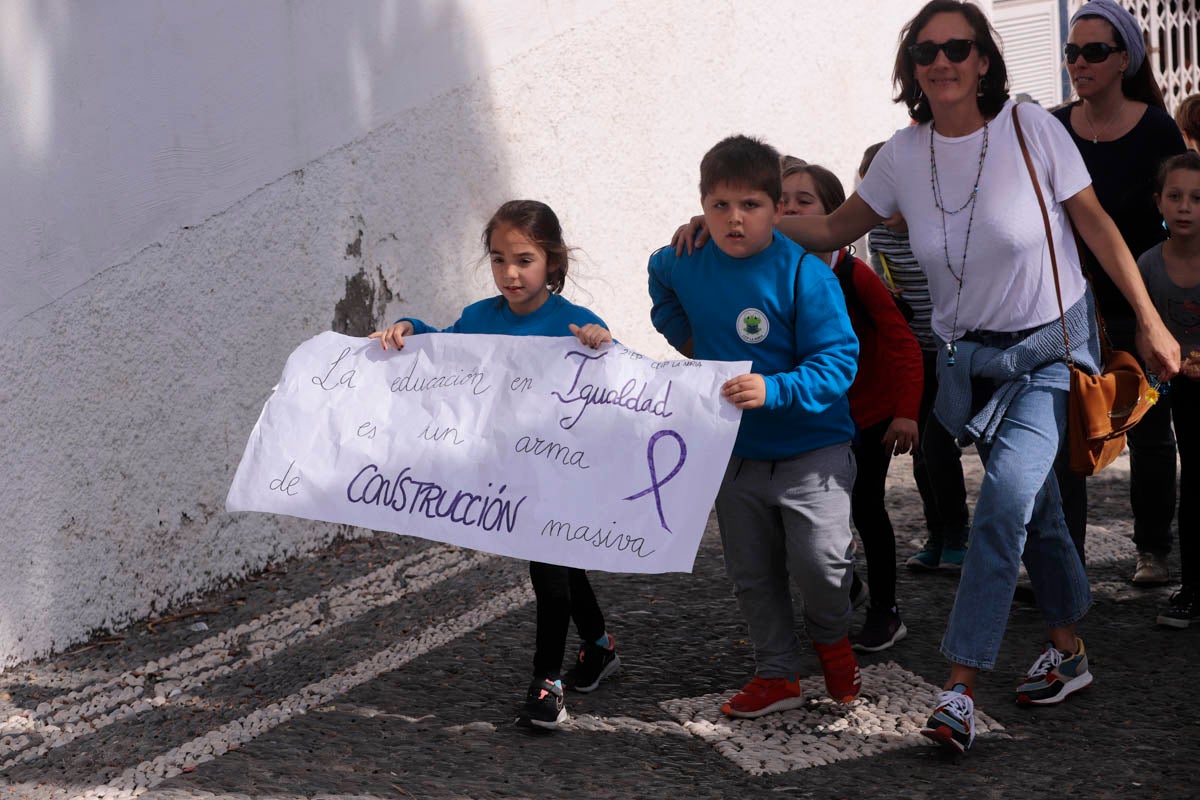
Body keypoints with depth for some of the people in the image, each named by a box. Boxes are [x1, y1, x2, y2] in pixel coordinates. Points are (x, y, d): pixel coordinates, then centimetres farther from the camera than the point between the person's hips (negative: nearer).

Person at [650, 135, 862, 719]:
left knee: (820, 560, -13)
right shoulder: (687, 265, -4)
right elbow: (660, 277, 23)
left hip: (812, 446, -5)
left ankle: (831, 638, 19)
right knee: (751, 573, 12)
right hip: (734, 450, 5)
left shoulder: (804, 273, -19)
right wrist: (681, 331, 12)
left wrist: (773, 390, -34)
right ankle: (777, 675, 29)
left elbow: (837, 361, -22)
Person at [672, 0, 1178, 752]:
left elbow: (1095, 224, -6)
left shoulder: (1031, 128, -14)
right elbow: (835, 228, 6)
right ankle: (1069, 649, 33)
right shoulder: (905, 155, -5)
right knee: (1032, 508, 13)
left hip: (1054, 345, -4)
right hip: (972, 357, 4)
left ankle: (961, 687, -20)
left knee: (1007, 492, -20)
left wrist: (1149, 321, -5)